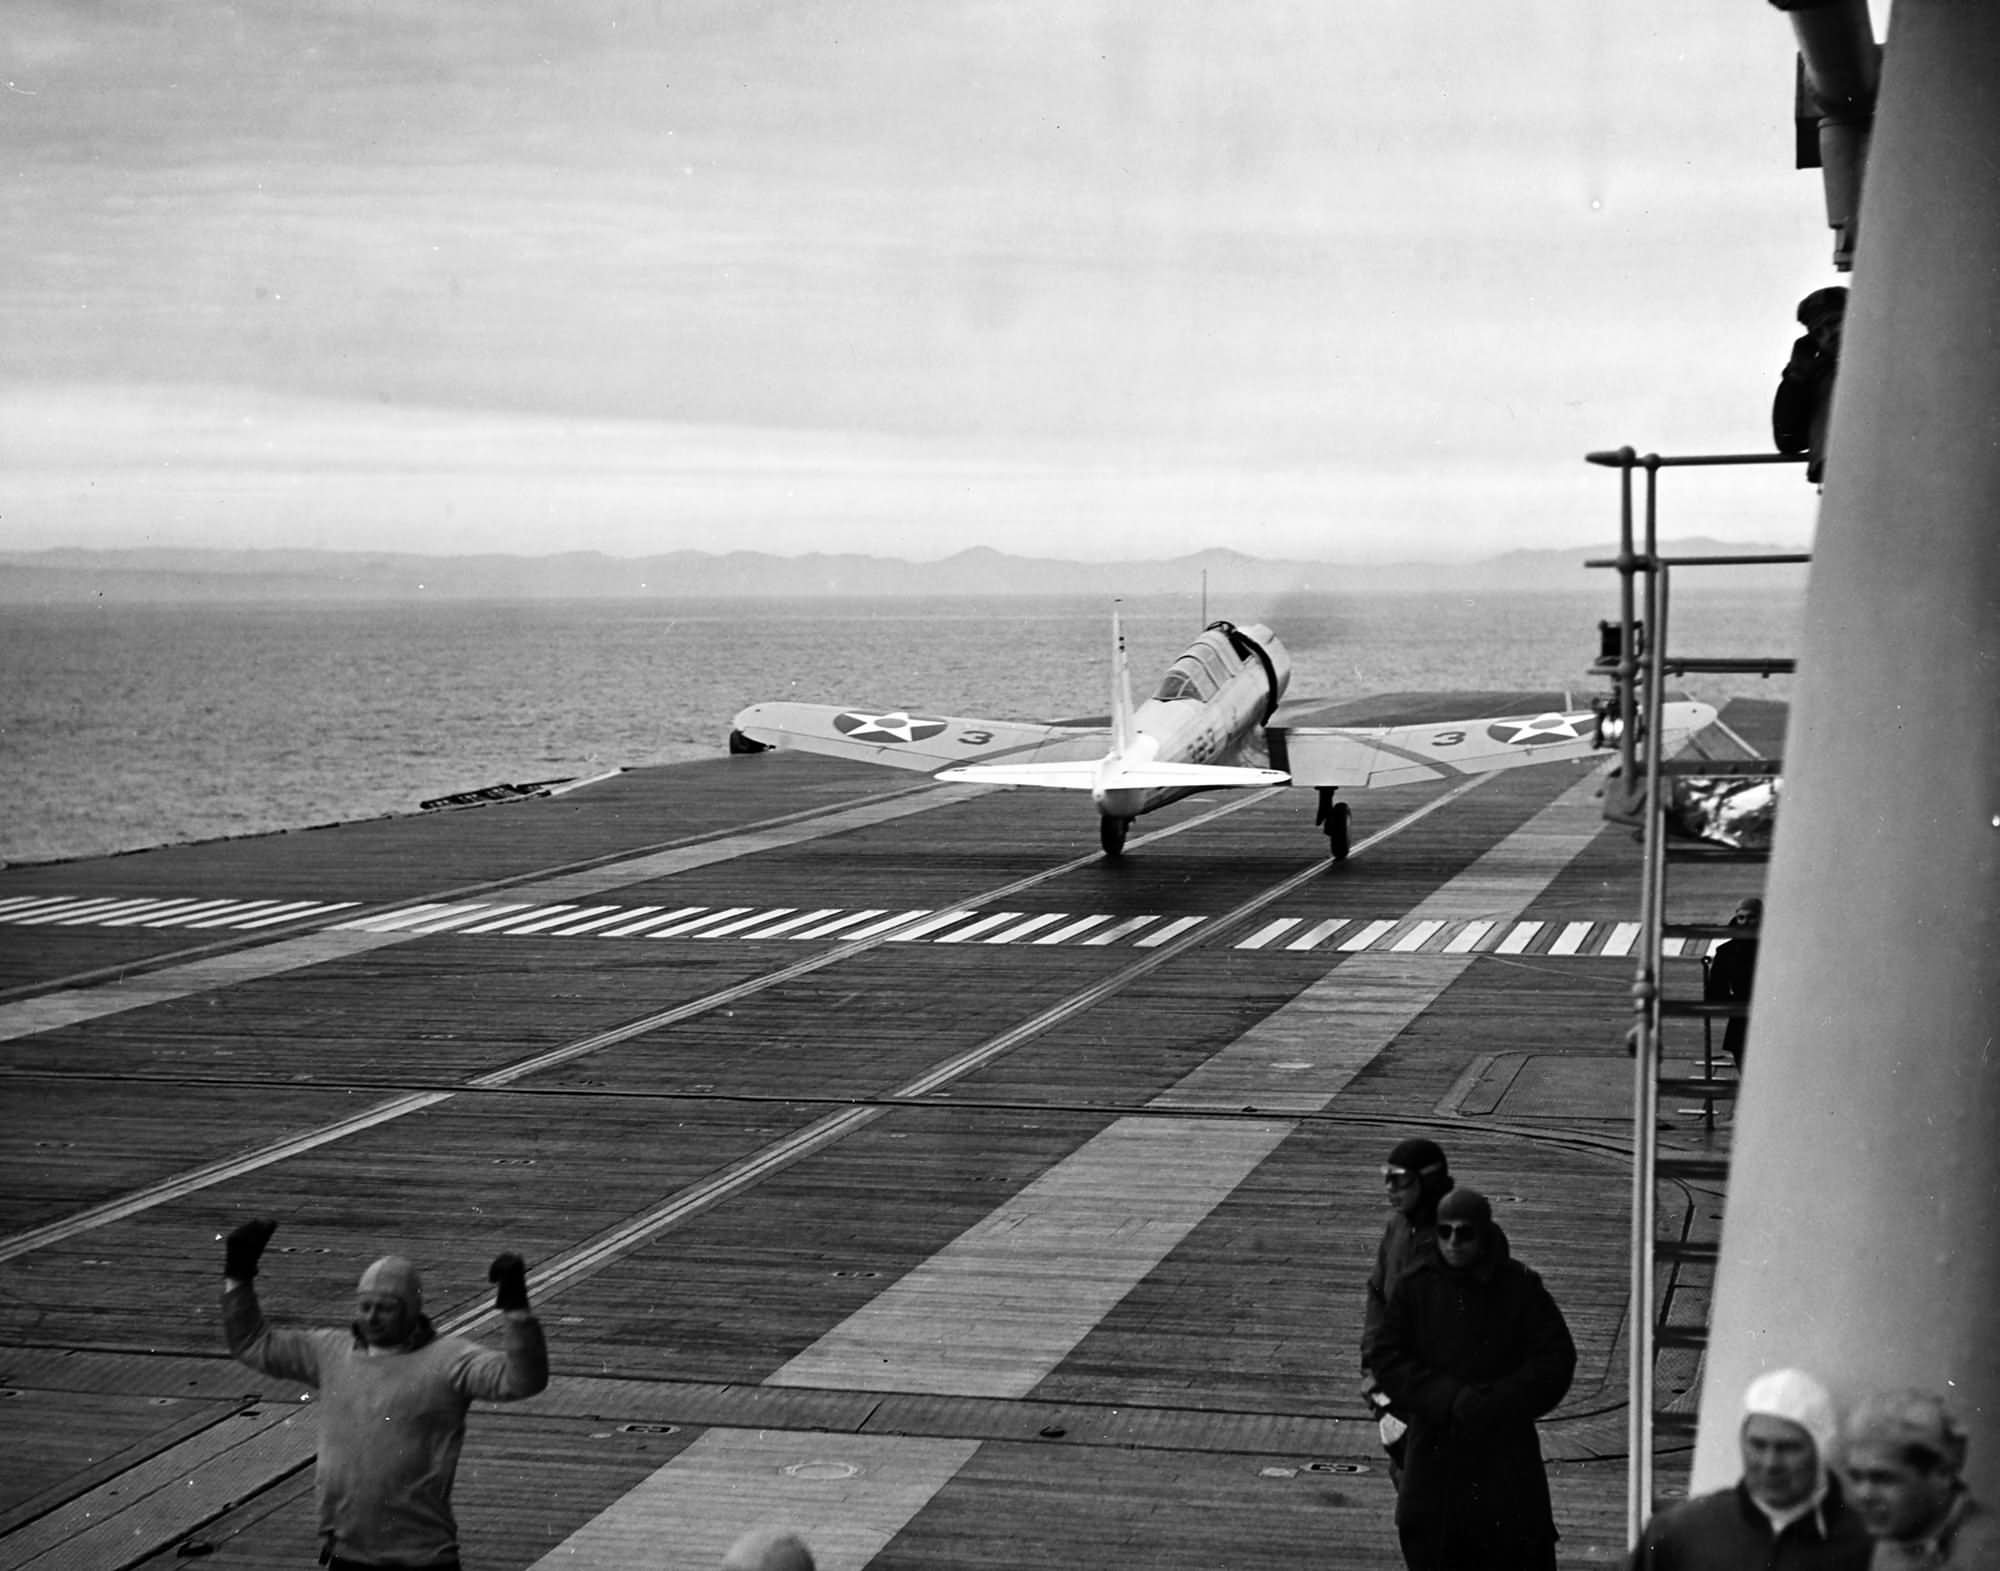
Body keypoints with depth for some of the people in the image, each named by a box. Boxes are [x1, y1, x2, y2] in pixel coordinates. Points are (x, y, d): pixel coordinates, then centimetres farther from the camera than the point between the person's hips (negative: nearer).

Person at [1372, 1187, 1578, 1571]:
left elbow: (1556, 1361, -4)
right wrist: (1449, 1399, -16)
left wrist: (1495, 1403, -16)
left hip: (1506, 1455, -2)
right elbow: (1388, 1359, -3)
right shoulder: (1415, 1286, -1)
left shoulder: (1520, 1287, -4)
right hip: (1434, 1449, 2)